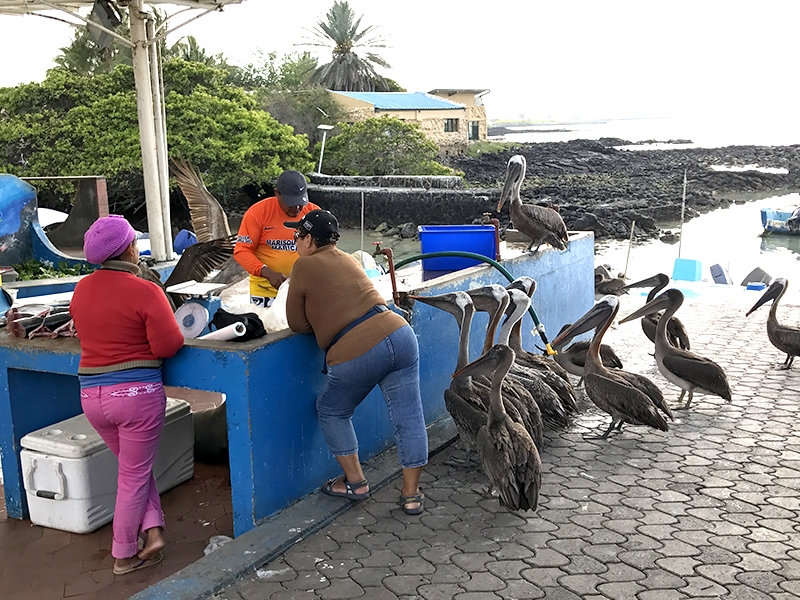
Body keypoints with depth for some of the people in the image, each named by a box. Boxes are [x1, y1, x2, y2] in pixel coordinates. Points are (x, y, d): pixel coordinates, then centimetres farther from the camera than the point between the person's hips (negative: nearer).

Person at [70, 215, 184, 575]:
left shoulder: (81, 289, 3)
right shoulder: (145, 291, -15)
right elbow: (169, 346, -15)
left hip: (91, 394, 6)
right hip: (136, 393, -5)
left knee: (134, 467, 24)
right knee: (134, 476, 10)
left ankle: (152, 531, 16)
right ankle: (124, 556, 21)